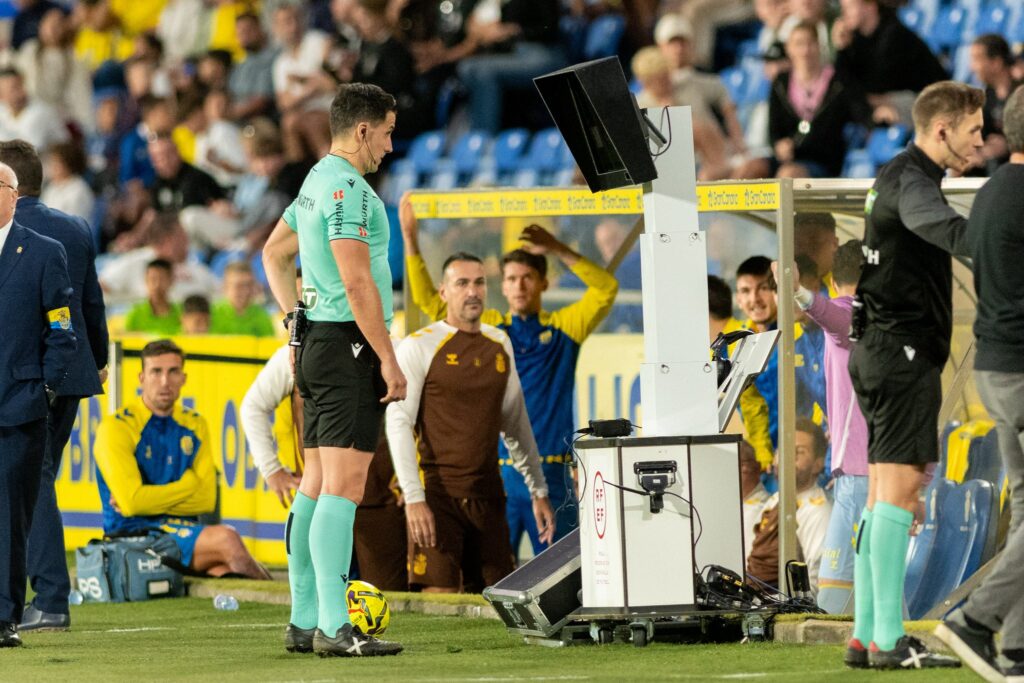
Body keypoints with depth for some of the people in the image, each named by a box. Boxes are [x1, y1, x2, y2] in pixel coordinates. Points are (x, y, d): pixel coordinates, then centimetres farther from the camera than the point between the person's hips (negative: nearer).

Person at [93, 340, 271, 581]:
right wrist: (188, 485, -3)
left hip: (184, 529, 5)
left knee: (226, 570, -30)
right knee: (226, 539, -27)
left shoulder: (194, 425, 13)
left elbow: (206, 499, 6)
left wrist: (151, 501, -6)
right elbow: (131, 502, -16)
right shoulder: (117, 428, -5)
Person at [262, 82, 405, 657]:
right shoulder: (347, 188, -14)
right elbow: (358, 282, -20)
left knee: (317, 486, 11)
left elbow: (275, 252, 30)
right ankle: (333, 627, -17)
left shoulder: (318, 181, 17)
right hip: (350, 345, -11)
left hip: (319, 344, 11)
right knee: (344, 486, -13)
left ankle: (305, 621, 13)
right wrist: (389, 358, -18)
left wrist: (297, 320, 23)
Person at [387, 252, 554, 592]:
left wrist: (538, 491, 19)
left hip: (487, 493, 5)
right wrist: (414, 498, -17)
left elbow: (516, 422, 21)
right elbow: (398, 424, -8)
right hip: (437, 491, -5)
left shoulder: (499, 345, 13)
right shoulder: (419, 347, -4)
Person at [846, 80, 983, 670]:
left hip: (882, 350, 11)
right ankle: (889, 640, -14)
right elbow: (957, 234, -33)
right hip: (904, 350, -11)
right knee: (899, 488, -11)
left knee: (883, 493, 10)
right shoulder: (911, 182, -14)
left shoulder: (901, 177, 20)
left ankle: (866, 636, 11)